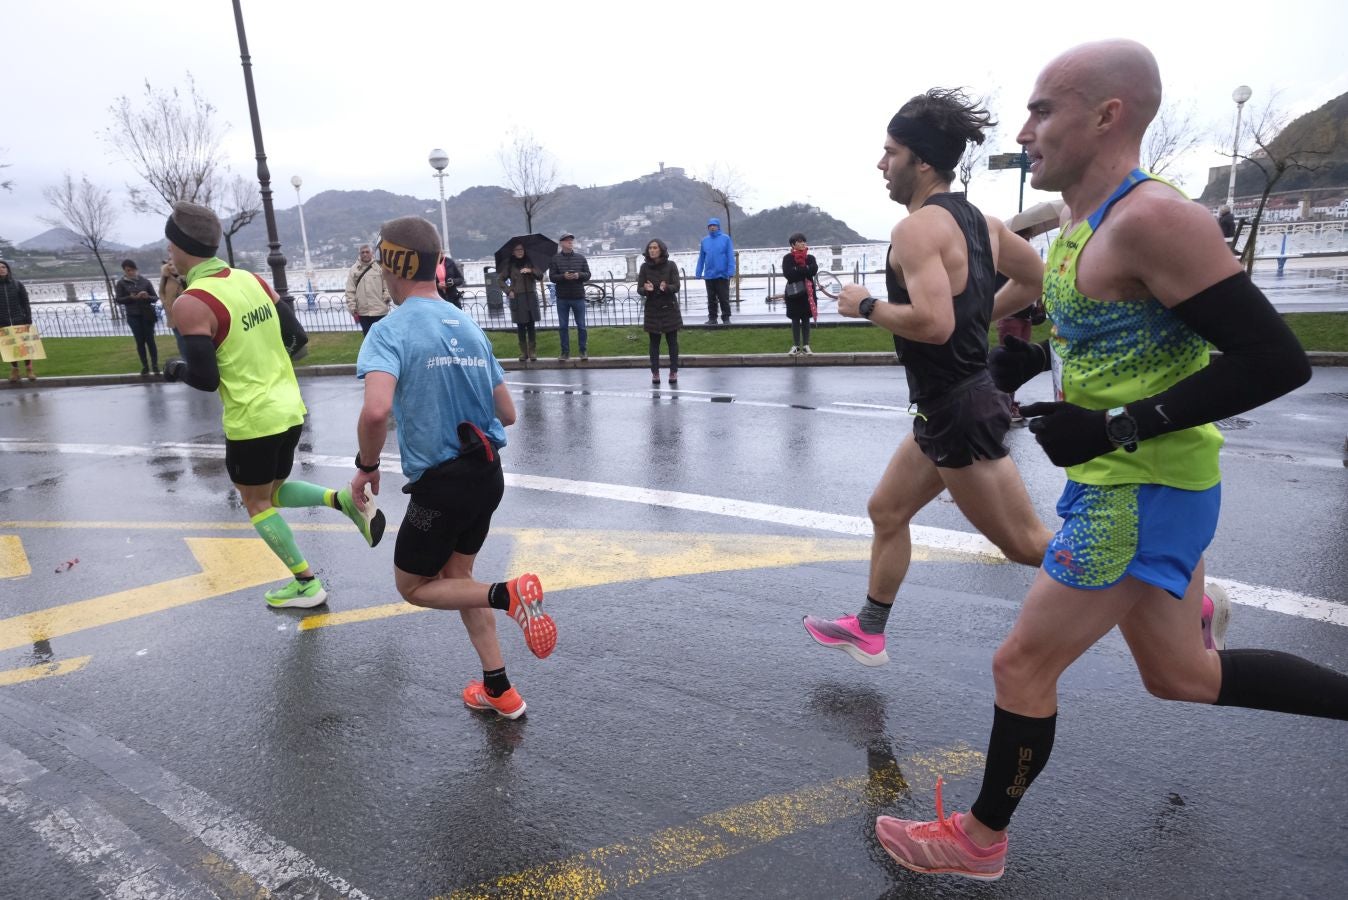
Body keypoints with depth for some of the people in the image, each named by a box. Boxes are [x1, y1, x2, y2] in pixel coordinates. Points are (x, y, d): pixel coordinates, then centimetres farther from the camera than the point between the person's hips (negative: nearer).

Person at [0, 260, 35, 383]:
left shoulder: (17, 284, 2)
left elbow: (25, 303, 2)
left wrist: (29, 321, -4)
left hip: (20, 321, -1)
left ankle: (30, 370, 10)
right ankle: (14, 371, 13)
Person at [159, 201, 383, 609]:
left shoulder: (191, 303, -16)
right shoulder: (251, 279, 5)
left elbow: (205, 378, -18)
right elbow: (295, 337, 8)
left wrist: (176, 368, 3)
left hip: (252, 420, -7)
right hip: (289, 408, 7)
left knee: (257, 503, 12)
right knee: (273, 491, 24)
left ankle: (307, 586, 16)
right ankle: (345, 499, 1)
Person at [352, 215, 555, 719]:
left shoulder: (391, 331, -13)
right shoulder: (470, 327, 7)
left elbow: (376, 410, -30)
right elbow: (507, 414, 10)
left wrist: (367, 466, -12)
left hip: (440, 484, -7)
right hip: (488, 473, 7)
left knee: (413, 587, 17)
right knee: (455, 576, 24)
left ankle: (509, 595, -8)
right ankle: (498, 691, 25)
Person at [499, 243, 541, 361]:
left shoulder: (530, 263, 9)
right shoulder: (509, 265, 7)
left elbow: (539, 276, 1)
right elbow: (500, 279, 13)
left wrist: (531, 271, -17)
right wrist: (508, 291, 1)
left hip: (530, 297, 0)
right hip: (517, 298, 0)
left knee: (531, 326, -2)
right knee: (520, 326, 1)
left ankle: (533, 351, 3)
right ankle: (523, 352, 7)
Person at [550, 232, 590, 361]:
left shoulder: (580, 257, 5)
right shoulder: (555, 259, 2)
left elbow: (588, 275, 4)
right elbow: (552, 277, -3)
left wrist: (579, 275, -16)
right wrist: (563, 276, -21)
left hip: (578, 297, 0)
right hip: (562, 298, 0)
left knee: (581, 325, 4)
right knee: (563, 326, 5)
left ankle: (584, 351, 15)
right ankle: (565, 352, 15)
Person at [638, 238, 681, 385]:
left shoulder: (670, 265, -4)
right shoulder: (645, 267, 0)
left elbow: (676, 286, -9)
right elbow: (639, 289, -2)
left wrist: (666, 287, -30)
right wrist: (646, 289, -25)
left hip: (669, 308, -1)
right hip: (652, 310, 1)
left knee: (672, 341, 4)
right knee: (654, 342, 5)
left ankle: (673, 372, 10)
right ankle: (655, 373, 9)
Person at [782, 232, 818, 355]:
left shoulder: (810, 257, 5)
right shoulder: (787, 258, -3)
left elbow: (814, 270, -13)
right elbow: (788, 274, -17)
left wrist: (797, 269, -14)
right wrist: (805, 270, -13)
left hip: (807, 291, 2)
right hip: (793, 291, -2)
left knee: (806, 319, 6)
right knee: (795, 319, 4)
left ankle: (806, 346, 11)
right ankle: (796, 345, 12)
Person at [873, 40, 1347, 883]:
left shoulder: (1153, 217, -20)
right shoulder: (1085, 224, 9)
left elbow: (1275, 360, -22)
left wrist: (1116, 428, -26)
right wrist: (1027, 358, 7)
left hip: (1142, 496, -9)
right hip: (1136, 486, 10)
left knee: (1022, 666, 3)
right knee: (1179, 672, 23)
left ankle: (981, 840, 26)